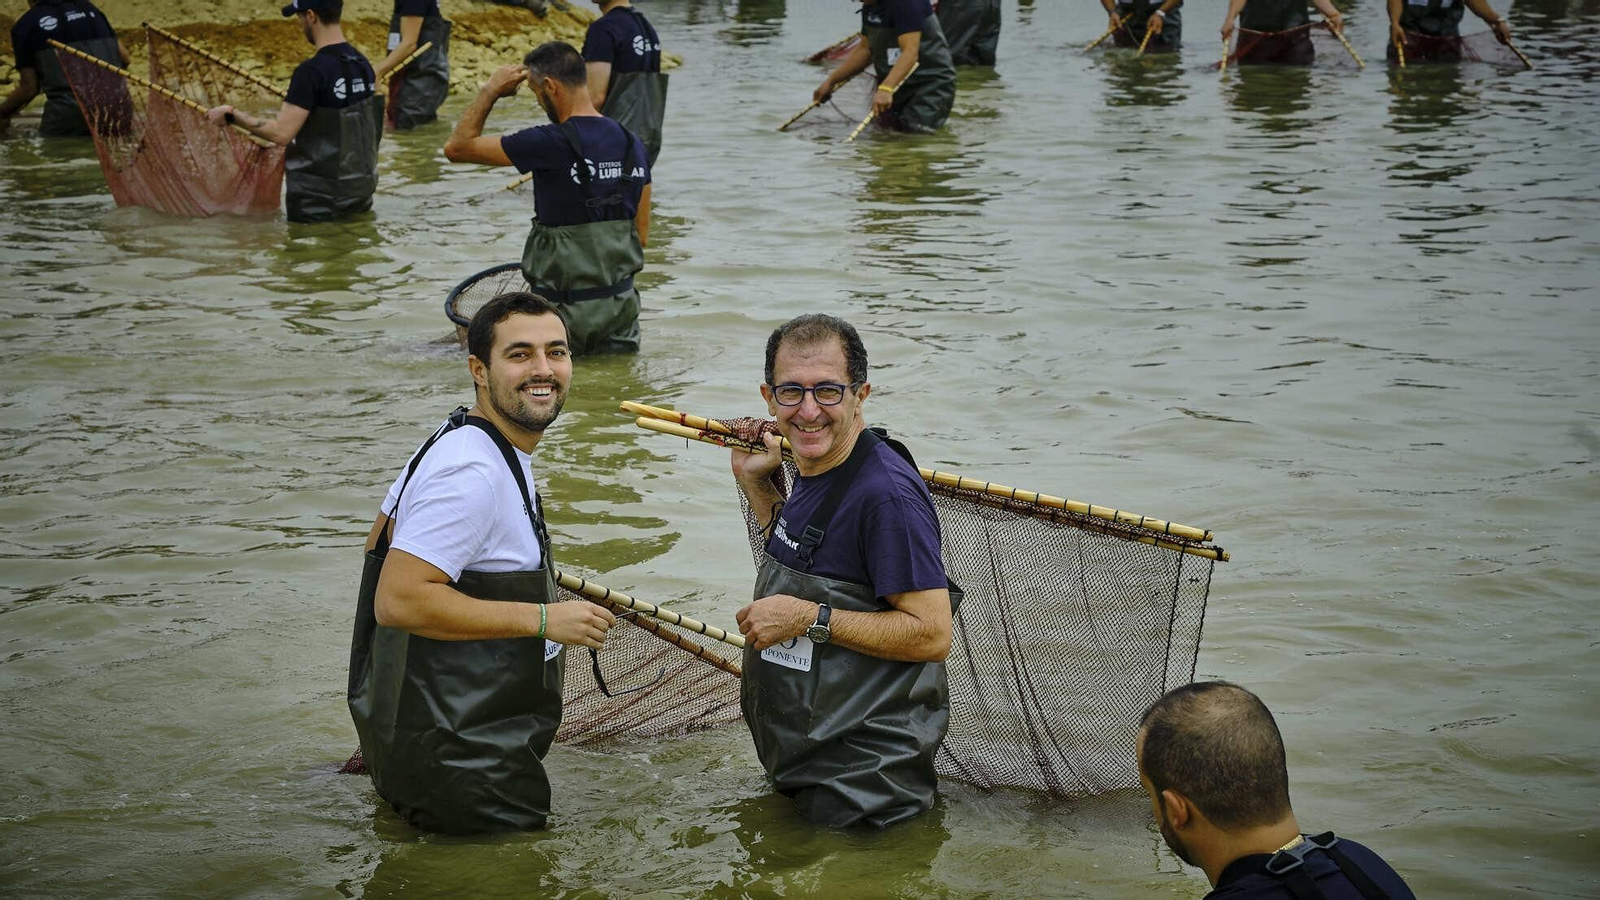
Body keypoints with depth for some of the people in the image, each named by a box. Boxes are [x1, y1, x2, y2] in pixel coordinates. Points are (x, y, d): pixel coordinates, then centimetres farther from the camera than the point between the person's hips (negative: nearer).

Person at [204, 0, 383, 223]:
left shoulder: (311, 71, -20)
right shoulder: (362, 64, 5)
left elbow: (281, 133, -23)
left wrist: (232, 115, -11)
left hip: (318, 199, -7)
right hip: (362, 189, 7)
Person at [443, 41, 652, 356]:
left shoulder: (550, 144, -17)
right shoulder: (632, 145, 5)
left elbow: (457, 147, -6)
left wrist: (490, 91, 3)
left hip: (566, 309, -6)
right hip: (621, 304, 6)